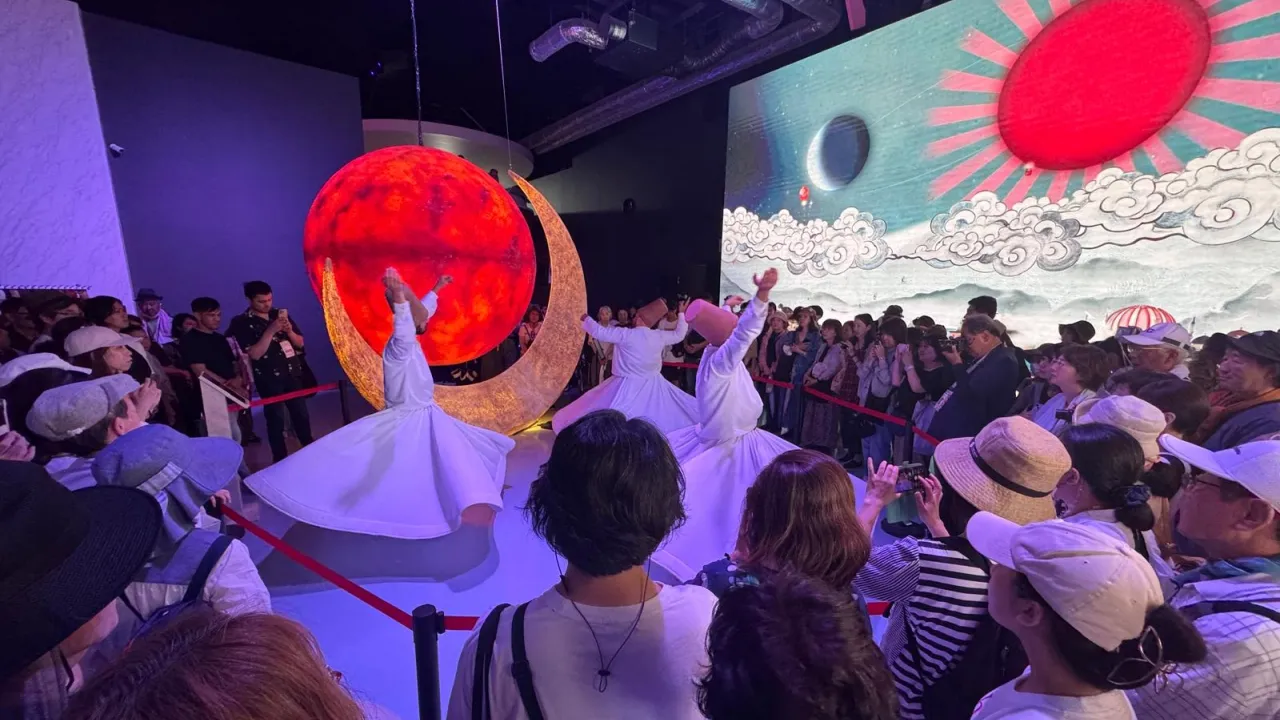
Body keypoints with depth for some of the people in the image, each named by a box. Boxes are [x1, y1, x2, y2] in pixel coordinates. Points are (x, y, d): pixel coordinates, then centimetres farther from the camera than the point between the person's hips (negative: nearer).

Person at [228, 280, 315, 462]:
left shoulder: (281, 314, 8)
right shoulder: (242, 323, -6)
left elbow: (300, 343, 9)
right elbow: (254, 354, -15)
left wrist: (289, 331, -11)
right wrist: (271, 331, -22)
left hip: (294, 374, 4)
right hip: (269, 379, -4)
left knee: (301, 414, 10)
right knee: (276, 419, 3)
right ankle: (280, 460, 14)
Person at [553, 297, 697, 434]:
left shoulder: (626, 334, -14)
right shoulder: (659, 336, -1)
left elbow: (600, 332, -12)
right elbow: (679, 334, 15)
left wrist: (586, 319, 5)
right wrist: (681, 314, 28)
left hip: (628, 387, -4)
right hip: (653, 386, 5)